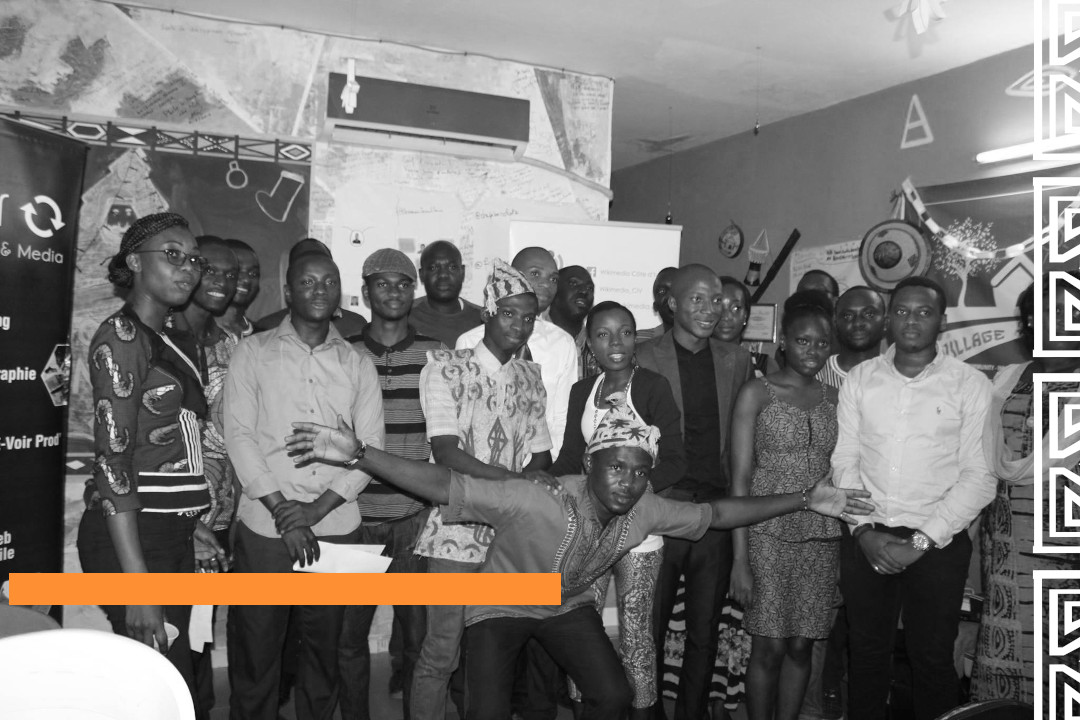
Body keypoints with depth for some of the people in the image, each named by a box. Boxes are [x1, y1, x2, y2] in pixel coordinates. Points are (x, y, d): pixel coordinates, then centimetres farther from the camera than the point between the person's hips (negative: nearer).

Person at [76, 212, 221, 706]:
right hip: (132, 536, -8)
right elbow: (113, 460, -16)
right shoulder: (122, 335, -9)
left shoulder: (166, 342, 16)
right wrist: (137, 583, -21)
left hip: (171, 534, 8)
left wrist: (191, 522, 13)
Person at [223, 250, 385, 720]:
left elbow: (371, 446, 3)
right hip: (265, 527, -1)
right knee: (255, 651, 5)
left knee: (324, 649, 10)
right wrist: (283, 511, -10)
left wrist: (318, 506, -10)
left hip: (336, 528, 2)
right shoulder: (254, 352, 4)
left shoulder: (358, 364, 9)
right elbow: (239, 435, -3)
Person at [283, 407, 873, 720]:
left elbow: (719, 513, -8)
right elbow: (443, 486, -43)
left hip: (569, 604, 5)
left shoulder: (646, 512, -20)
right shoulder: (533, 502, -38)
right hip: (502, 603, -4)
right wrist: (358, 454, -55)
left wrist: (806, 500, -9)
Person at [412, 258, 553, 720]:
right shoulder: (445, 367, -5)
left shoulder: (531, 376, 11)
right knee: (441, 651, 0)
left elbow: (541, 457, 10)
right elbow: (445, 452, -14)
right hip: (458, 532, -5)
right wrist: (513, 480, -20)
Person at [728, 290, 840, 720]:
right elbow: (740, 479, -5)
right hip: (769, 534, -3)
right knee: (769, 648, 1)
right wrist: (741, 558, -9)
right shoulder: (757, 394, -2)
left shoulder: (834, 399, 9)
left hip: (822, 538, 3)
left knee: (800, 647, 9)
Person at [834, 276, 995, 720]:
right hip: (866, 540, 2)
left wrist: (923, 540, -13)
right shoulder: (860, 378, 3)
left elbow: (979, 476, -8)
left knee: (933, 658, 9)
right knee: (866, 651, 14)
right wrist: (865, 531, -8)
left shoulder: (970, 385, -4)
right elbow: (844, 461, 2)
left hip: (937, 543, -2)